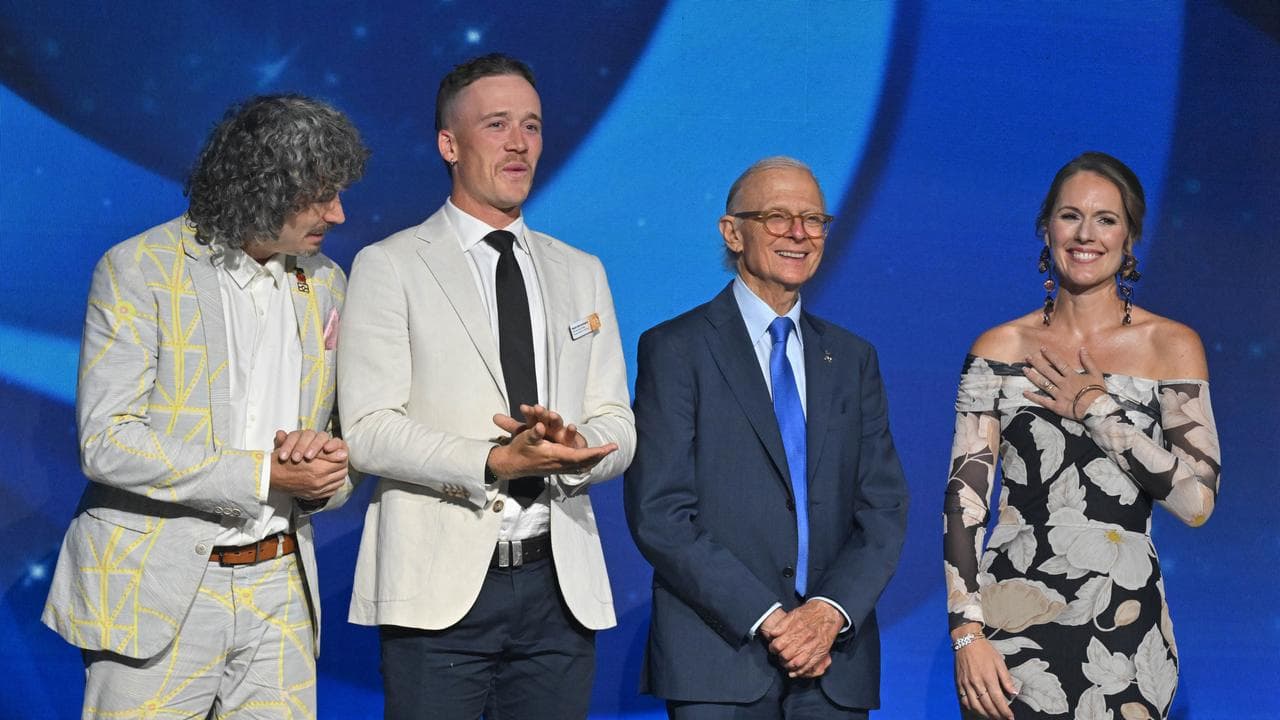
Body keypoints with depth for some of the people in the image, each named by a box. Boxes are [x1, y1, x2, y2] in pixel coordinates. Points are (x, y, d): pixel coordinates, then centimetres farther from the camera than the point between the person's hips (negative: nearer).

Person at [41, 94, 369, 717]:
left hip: (280, 591, 5)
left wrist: (329, 470, -6)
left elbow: (348, 427, 19)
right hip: (158, 594, -5)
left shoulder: (325, 282, 10)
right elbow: (105, 443, -15)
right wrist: (262, 475, -19)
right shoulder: (138, 269, -7)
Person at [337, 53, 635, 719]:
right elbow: (368, 431, -8)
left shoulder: (582, 274, 16)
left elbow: (618, 432, 11)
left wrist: (570, 450, -12)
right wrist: (495, 462, -21)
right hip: (439, 588, -4)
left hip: (560, 587, 4)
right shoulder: (389, 266, 1)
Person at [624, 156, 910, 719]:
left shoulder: (852, 358, 14)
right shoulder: (675, 349, 0)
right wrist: (765, 619, -14)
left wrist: (832, 610, -9)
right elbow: (659, 515, -7)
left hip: (835, 660, 4)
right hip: (718, 661, -3)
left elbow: (884, 509, 8)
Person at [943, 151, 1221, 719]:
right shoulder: (1001, 348, 2)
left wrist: (1099, 411, -10)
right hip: (1012, 614, 0)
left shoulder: (1170, 345, 1)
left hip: (1124, 624, 0)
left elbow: (1197, 500, -7)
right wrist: (967, 633, -10)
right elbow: (965, 497, -2)